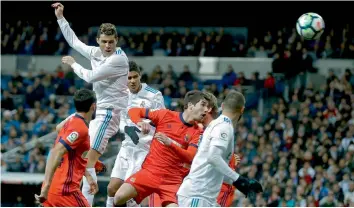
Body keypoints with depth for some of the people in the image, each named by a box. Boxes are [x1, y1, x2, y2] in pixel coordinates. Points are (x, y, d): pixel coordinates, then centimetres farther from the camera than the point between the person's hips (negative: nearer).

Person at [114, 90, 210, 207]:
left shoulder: (197, 133, 2)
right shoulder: (166, 115, 2)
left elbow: (190, 158, -13)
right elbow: (133, 111, 9)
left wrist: (170, 143, -28)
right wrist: (140, 123, -13)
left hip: (172, 179, 1)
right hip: (150, 171, -1)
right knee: (120, 197, -21)